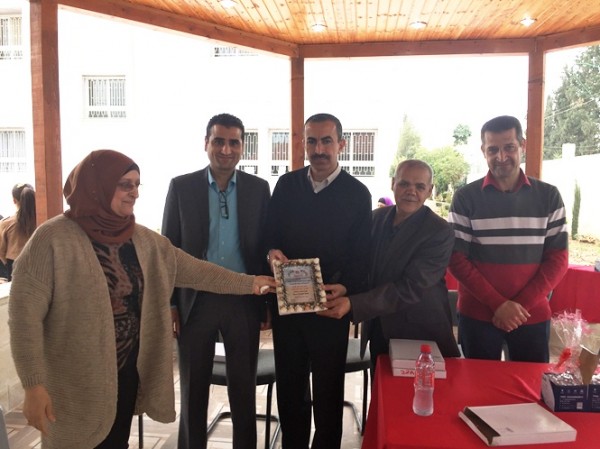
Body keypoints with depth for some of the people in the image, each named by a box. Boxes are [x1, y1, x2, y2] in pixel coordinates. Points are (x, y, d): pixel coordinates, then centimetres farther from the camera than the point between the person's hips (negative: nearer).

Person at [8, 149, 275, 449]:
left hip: (127, 375, 5)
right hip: (74, 385, -5)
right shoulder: (53, 239, -15)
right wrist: (33, 386, -18)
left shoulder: (142, 239, 2)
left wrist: (248, 283, 4)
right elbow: (25, 314, -15)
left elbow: (191, 269, 5)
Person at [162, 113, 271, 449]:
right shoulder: (181, 186, 0)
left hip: (244, 300, 1)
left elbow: (267, 246, 4)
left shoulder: (259, 188, 1)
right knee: (193, 387, 14)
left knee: (244, 387, 14)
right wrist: (169, 304, -2)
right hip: (196, 300, 0)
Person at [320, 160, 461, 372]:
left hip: (420, 336, -5)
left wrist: (353, 304, -31)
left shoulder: (440, 232, -18)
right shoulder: (377, 217, 0)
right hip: (378, 330, 5)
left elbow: (411, 288, -24)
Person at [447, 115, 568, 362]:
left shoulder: (549, 196, 2)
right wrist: (498, 304, -13)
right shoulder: (466, 197, -3)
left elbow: (558, 258, 1)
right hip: (478, 315, -1)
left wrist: (521, 304, -10)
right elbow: (456, 259, -6)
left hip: (533, 315, 1)